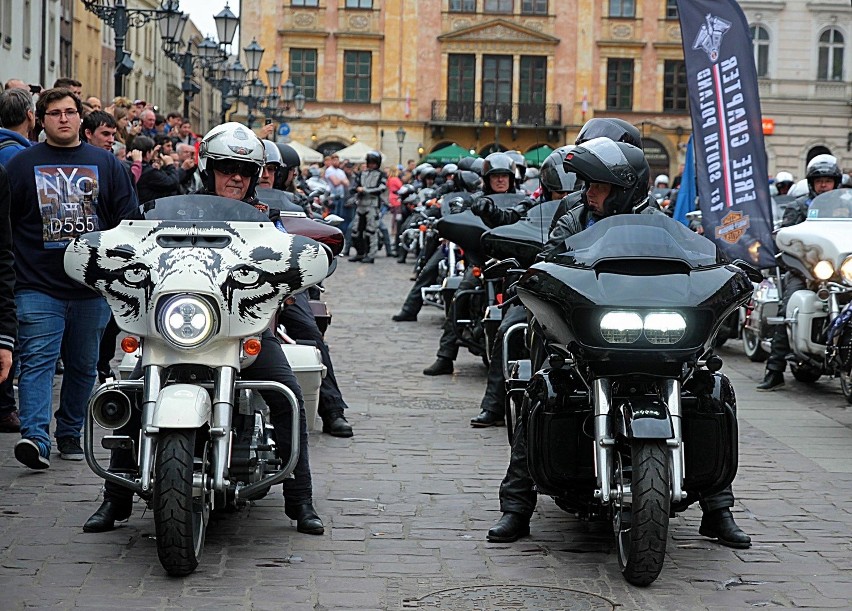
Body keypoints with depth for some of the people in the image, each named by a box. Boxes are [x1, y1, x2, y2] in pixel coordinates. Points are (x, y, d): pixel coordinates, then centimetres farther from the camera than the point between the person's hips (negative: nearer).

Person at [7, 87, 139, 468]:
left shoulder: (106, 164, 10)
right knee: (37, 361, -13)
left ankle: (70, 433, 24)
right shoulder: (22, 164, 6)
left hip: (93, 288, 2)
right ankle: (35, 436, -22)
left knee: (83, 365, 11)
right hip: (38, 286, -2)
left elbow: (129, 220, 11)